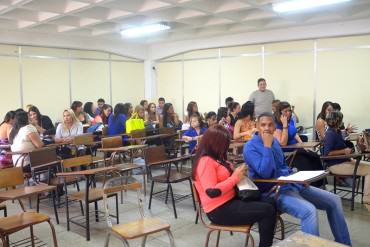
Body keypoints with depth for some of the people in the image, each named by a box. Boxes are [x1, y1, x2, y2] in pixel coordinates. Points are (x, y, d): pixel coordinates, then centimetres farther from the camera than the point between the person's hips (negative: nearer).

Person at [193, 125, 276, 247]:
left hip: (230, 201, 10)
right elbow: (212, 192, -26)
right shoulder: (206, 161, -19)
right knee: (268, 210, -14)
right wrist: (235, 177, -17)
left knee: (270, 203, 3)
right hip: (220, 210, -10)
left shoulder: (214, 158, 12)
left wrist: (236, 173, 2)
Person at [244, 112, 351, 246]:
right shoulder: (250, 147, -13)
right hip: (273, 191, -8)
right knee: (309, 210, -34)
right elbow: (265, 173, -25)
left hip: (290, 184, 9)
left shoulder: (275, 141, 12)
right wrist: (267, 146, -22)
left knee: (334, 200, 7)